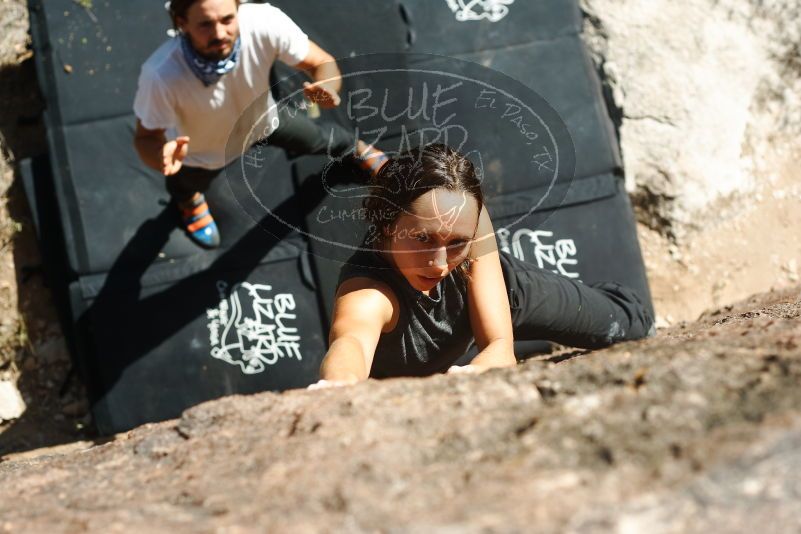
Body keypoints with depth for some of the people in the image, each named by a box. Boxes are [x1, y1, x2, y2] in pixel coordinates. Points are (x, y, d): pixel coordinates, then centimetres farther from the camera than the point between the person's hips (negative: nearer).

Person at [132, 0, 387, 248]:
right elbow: (146, 137, -29)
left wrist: (326, 88, -51)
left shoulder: (264, 21, -42)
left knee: (318, 139, 28)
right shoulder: (160, 74, -46)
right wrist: (162, 157, -53)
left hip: (264, 118, 2)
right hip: (200, 150, -1)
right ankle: (189, 200, 70)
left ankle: (357, 148, 65)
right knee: (186, 186, 31)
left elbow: (322, 63, -27)